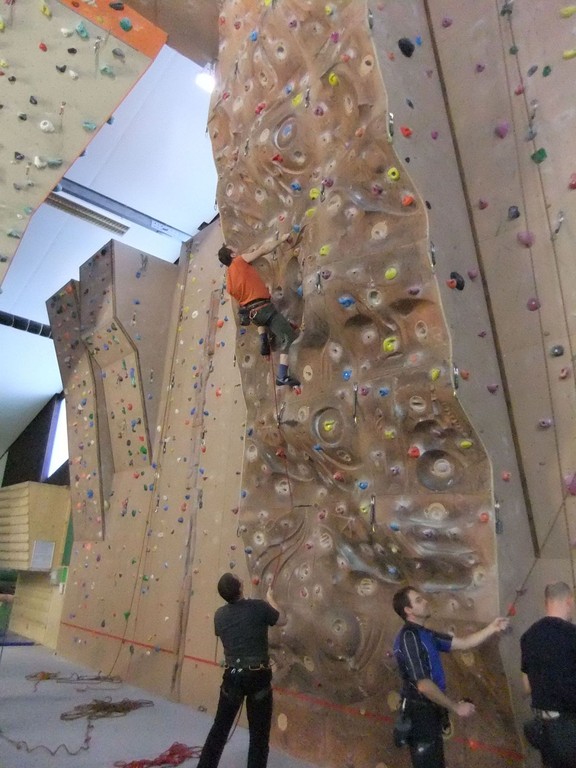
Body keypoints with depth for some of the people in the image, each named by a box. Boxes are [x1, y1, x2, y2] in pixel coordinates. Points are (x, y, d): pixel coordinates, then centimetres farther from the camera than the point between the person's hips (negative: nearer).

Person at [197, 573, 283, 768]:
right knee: (259, 734, 11)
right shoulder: (259, 607, -13)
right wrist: (270, 599, 21)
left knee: (220, 728, 21)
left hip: (232, 676, 3)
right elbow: (281, 619, 5)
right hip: (258, 676, -3)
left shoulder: (220, 615, -2)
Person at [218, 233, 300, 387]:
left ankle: (263, 342, 26)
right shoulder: (240, 261, 0)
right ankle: (282, 376, -16)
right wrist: (282, 239, 14)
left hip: (251, 312, 8)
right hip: (263, 307, -8)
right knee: (288, 337, -7)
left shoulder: (229, 278, 17)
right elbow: (264, 250, 1)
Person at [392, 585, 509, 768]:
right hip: (421, 713, -10)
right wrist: (456, 707, -15)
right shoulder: (408, 637, -21)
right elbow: (423, 684, -24)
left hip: (430, 711, 10)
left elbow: (463, 643, 11)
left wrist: (491, 628, 2)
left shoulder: (426, 635, 10)